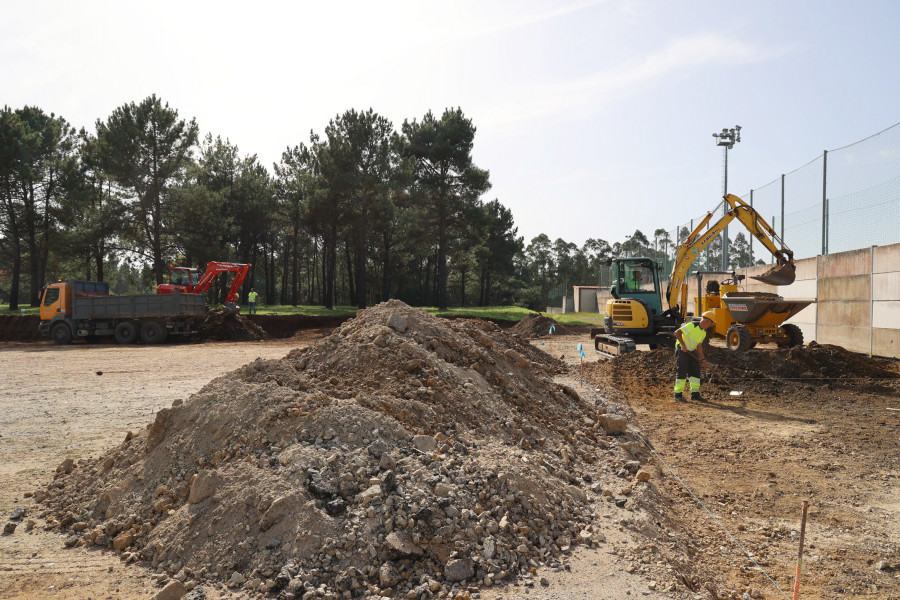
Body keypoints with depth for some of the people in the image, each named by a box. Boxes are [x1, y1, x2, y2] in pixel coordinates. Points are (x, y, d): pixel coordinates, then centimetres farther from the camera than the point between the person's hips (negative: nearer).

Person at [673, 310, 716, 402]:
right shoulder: (692, 326, -20)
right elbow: (677, 333, -25)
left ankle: (695, 394, 10)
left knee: (695, 372, 4)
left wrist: (702, 358, 3)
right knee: (681, 373, -8)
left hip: (692, 351, 9)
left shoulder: (704, 332, 8)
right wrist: (683, 345, -23)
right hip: (681, 350, -9)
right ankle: (678, 395, -2)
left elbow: (699, 345, 12)